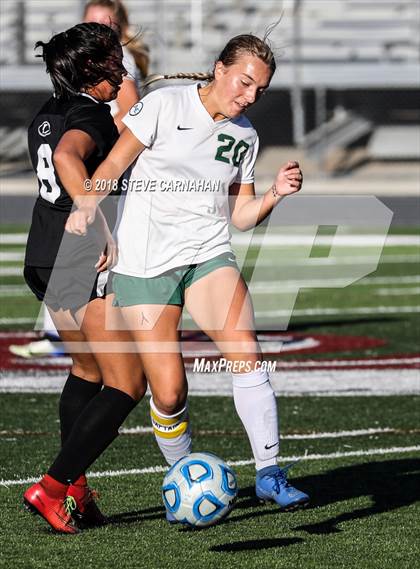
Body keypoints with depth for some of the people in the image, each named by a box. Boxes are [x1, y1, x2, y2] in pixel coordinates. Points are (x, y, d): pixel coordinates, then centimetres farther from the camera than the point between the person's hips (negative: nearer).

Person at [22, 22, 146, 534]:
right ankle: (52, 488, -10)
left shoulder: (46, 116, 12)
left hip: (46, 261, 9)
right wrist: (102, 230, -36)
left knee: (86, 372, 24)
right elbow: (67, 156, -35)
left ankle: (75, 491, 22)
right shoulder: (92, 117, -15)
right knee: (126, 386, -3)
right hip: (90, 264, -9)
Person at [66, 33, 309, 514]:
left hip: (208, 256, 3)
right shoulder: (164, 105, -4)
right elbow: (113, 164, -1)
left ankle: (268, 474, -15)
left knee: (245, 354, -21)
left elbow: (240, 215, 13)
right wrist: (87, 205, -17)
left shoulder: (244, 136, 10)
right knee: (169, 393, -9)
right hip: (143, 263, -3)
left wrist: (275, 194, -5)